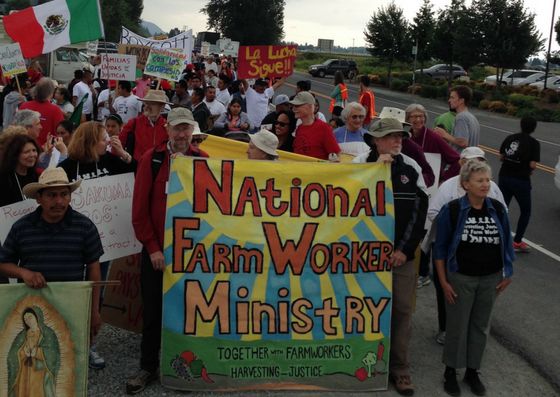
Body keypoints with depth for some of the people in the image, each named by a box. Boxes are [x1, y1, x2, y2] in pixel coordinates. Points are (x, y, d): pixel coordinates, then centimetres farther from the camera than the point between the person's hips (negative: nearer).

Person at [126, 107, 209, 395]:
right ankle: (148, 367, 21)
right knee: (153, 310, 7)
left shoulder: (203, 160, 1)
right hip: (156, 250, -1)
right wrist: (152, 247, -9)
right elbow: (140, 207, -6)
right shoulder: (152, 159, -4)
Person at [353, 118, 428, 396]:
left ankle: (399, 368, 14)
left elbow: (420, 211, 4)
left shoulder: (411, 168, 4)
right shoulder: (361, 164, -2)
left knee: (402, 308, 3)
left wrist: (405, 249, -2)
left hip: (401, 253, 2)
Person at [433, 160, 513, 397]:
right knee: (457, 326, 7)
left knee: (481, 326, 14)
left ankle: (472, 371, 31)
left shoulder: (498, 209, -1)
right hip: (460, 278, -3)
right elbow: (440, 248, -6)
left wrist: (507, 273, 6)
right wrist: (443, 282, -8)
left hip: (490, 279, 3)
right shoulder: (452, 210, -11)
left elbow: (506, 243, 9)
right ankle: (450, 371, 25)